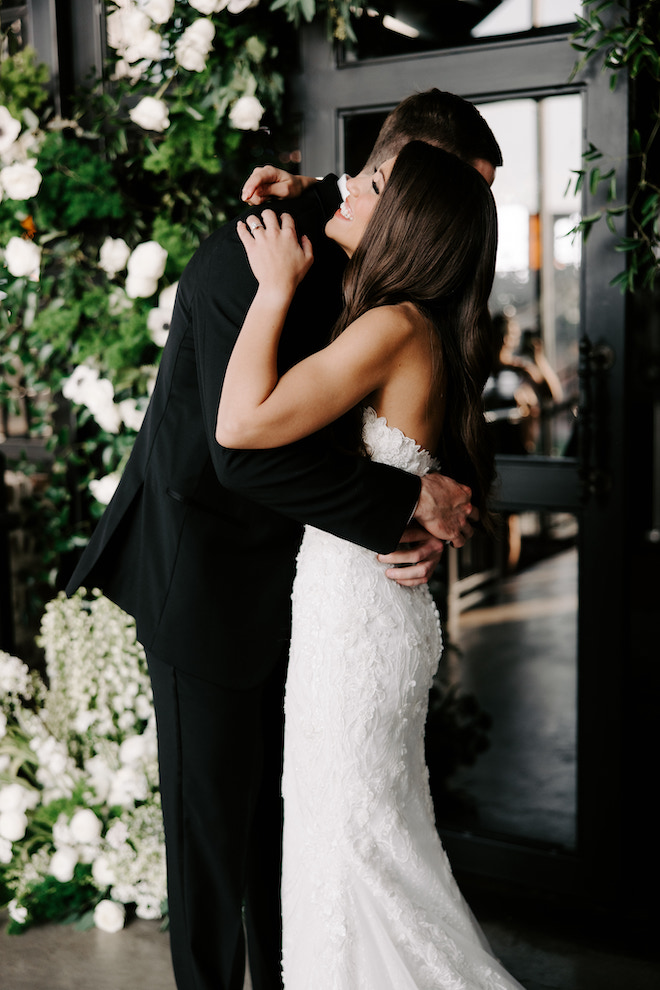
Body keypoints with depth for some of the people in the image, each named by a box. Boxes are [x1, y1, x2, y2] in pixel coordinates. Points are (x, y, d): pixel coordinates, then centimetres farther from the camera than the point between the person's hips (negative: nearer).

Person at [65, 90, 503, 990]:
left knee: (290, 805, 18)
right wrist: (409, 502, -25)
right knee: (212, 813, 8)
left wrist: (431, 522, -14)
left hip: (296, 576, 7)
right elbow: (248, 452, -31)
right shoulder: (247, 258, -22)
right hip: (205, 578, -7)